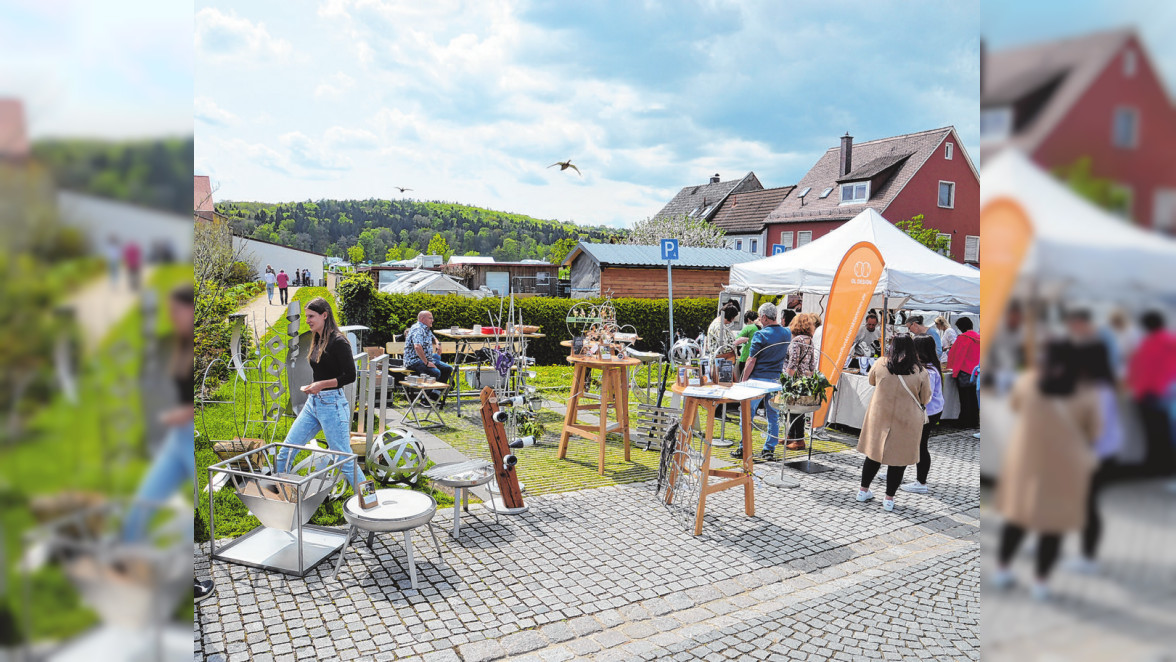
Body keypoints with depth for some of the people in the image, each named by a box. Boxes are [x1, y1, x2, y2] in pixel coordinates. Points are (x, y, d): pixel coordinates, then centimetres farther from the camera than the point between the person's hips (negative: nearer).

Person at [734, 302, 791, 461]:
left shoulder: (760, 335, -13)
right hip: (777, 379, 5)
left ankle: (744, 449, 7)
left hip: (758, 379, -5)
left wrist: (744, 380, -6)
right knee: (773, 415, 10)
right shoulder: (787, 334, 4)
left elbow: (751, 360, -13)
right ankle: (769, 450, 13)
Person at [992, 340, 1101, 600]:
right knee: (1053, 523, 9)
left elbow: (1014, 404, 10)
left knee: (1016, 514, 15)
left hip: (1025, 459, 2)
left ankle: (1002, 569, 24)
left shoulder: (1027, 381, -9)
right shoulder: (1086, 397, -10)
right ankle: (1041, 582, 16)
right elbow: (1093, 432, 1)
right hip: (1064, 466, -1)